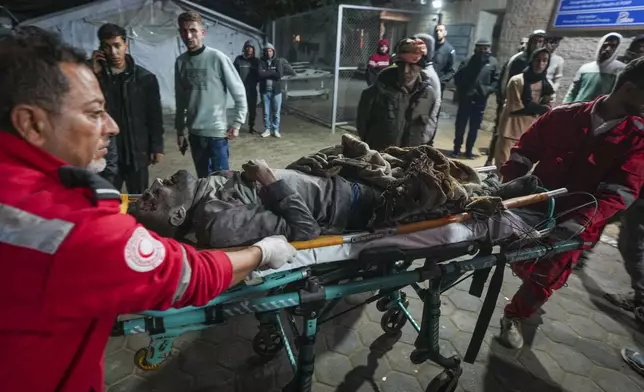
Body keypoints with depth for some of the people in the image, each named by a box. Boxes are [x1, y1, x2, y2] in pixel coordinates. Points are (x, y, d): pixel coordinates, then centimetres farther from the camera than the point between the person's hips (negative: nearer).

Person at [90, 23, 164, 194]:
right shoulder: (96, 75, 2)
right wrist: (93, 74, -12)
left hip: (137, 152, 0)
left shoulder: (145, 78, 0)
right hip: (106, 154, 0)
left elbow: (155, 116, 2)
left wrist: (157, 147, -2)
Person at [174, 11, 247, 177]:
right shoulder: (180, 62, 5)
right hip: (194, 133, 5)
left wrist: (237, 124, -10)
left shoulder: (218, 58, -10)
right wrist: (180, 131, 12)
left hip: (217, 132, -5)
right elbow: (180, 100, 11)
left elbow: (239, 93, -6)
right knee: (203, 179, 15)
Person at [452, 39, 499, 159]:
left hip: (480, 101, 1)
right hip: (465, 99, 0)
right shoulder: (468, 61, 3)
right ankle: (457, 149, 18)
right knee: (460, 125, 5)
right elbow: (457, 77, 3)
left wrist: (487, 90, -15)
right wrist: (461, 91, -8)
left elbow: (496, 81, 0)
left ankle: (469, 150, 19)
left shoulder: (493, 63, 4)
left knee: (474, 127, 8)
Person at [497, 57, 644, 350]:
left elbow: (619, 193, -16)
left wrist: (577, 222, -31)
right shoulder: (565, 116, -6)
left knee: (545, 280, 8)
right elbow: (525, 151, 0)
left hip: (576, 227, 0)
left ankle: (514, 316, 33)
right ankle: (529, 301, 48)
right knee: (524, 268, 16)